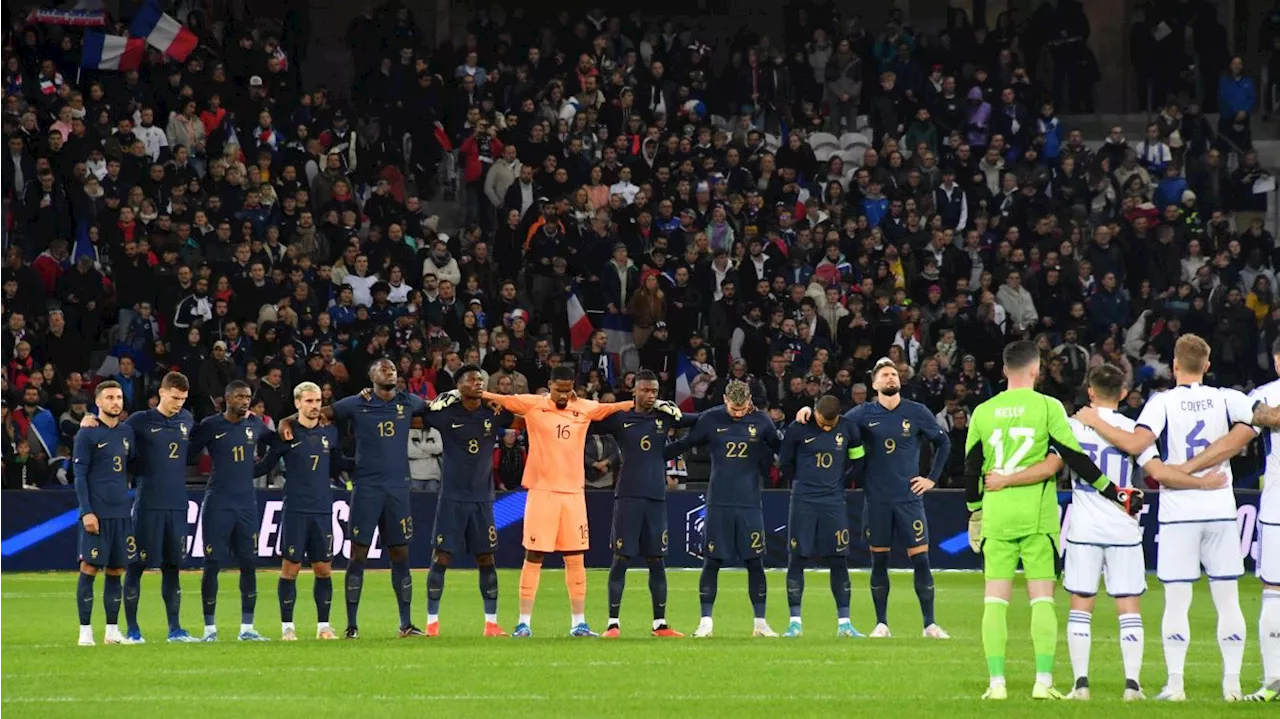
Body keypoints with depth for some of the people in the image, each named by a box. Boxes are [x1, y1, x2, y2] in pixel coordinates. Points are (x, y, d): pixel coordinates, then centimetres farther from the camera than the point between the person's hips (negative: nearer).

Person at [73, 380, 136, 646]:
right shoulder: (87, 434, -3)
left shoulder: (127, 432, 12)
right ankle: (85, 631, -1)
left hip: (121, 513, 5)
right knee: (89, 569, -5)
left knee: (116, 570, 7)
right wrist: (86, 512, -14)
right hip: (96, 514, -5)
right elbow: (80, 476, -6)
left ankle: (112, 631, 12)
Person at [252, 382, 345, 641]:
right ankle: (287, 626, 5)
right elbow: (266, 466, 3)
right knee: (290, 568, -2)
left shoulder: (329, 432, 9)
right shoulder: (287, 433, -3)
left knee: (324, 568, 4)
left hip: (323, 510, 3)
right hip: (295, 510, -3)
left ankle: (323, 625, 13)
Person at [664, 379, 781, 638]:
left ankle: (760, 623, 10)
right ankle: (706, 622, 6)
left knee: (755, 562, 3)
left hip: (750, 503, 1)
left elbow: (780, 450, 16)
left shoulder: (762, 422, 2)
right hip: (719, 502, -1)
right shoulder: (711, 420, -1)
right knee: (712, 562, 0)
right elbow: (683, 444, 6)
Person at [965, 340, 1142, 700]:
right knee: (1042, 598, 1)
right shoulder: (1047, 407, -4)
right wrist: (1114, 493, 3)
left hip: (996, 515, 2)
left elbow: (971, 469, 10)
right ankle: (1043, 681, -6)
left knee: (995, 599, 4)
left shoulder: (982, 412, 5)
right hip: (1037, 516, -2)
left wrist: (975, 514, 22)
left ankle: (997, 682, -1)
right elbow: (1075, 458, -5)